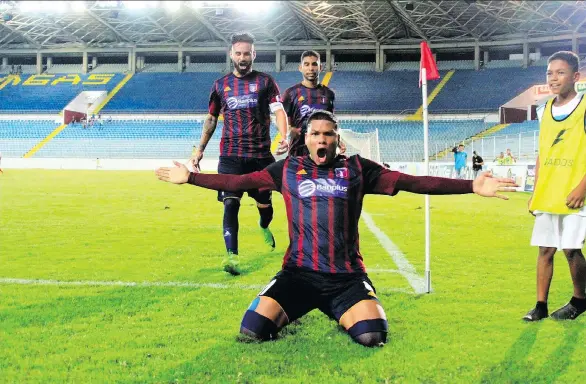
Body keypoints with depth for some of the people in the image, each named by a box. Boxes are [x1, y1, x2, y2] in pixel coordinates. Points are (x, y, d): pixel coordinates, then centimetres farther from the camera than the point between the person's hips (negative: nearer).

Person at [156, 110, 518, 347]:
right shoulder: (287, 170, 7)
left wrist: (471, 186, -3)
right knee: (253, 329, -19)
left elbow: (412, 182, 2)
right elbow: (237, 181, 14)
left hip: (347, 276, 0)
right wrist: (190, 177, 12)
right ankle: (285, 315, 19)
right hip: (299, 273, 0)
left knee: (373, 335, -24)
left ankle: (345, 317, 15)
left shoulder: (357, 169, 5)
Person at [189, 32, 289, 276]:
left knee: (264, 202, 13)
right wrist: (200, 150, 14)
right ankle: (231, 256, -16)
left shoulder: (265, 82, 2)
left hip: (260, 155, 0)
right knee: (230, 203, -13)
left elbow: (279, 111, -10)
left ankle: (264, 227, 47)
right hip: (230, 156, 0)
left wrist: (284, 138, -28)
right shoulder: (221, 85, 9)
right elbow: (211, 118, 18)